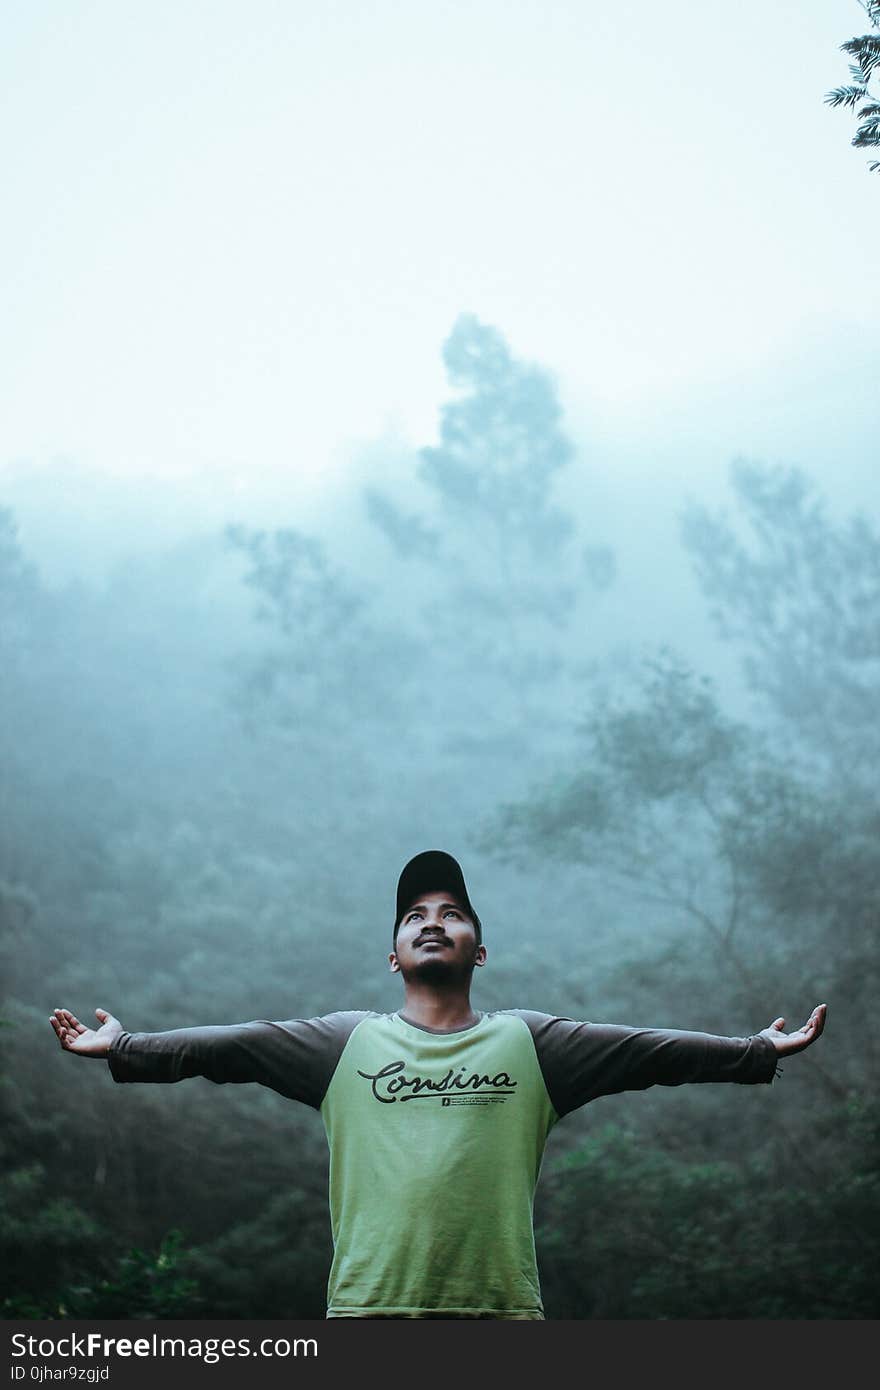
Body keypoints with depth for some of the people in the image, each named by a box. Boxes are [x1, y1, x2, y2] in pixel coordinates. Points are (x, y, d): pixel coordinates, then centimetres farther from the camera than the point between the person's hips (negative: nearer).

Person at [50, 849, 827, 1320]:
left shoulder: (529, 1043, 13)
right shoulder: (347, 1043, 14)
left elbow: (646, 1052, 9)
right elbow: (231, 1049, 9)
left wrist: (757, 1052, 3)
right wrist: (124, 1050, 2)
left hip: (500, 1311, 0)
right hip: (369, 1312, 0)